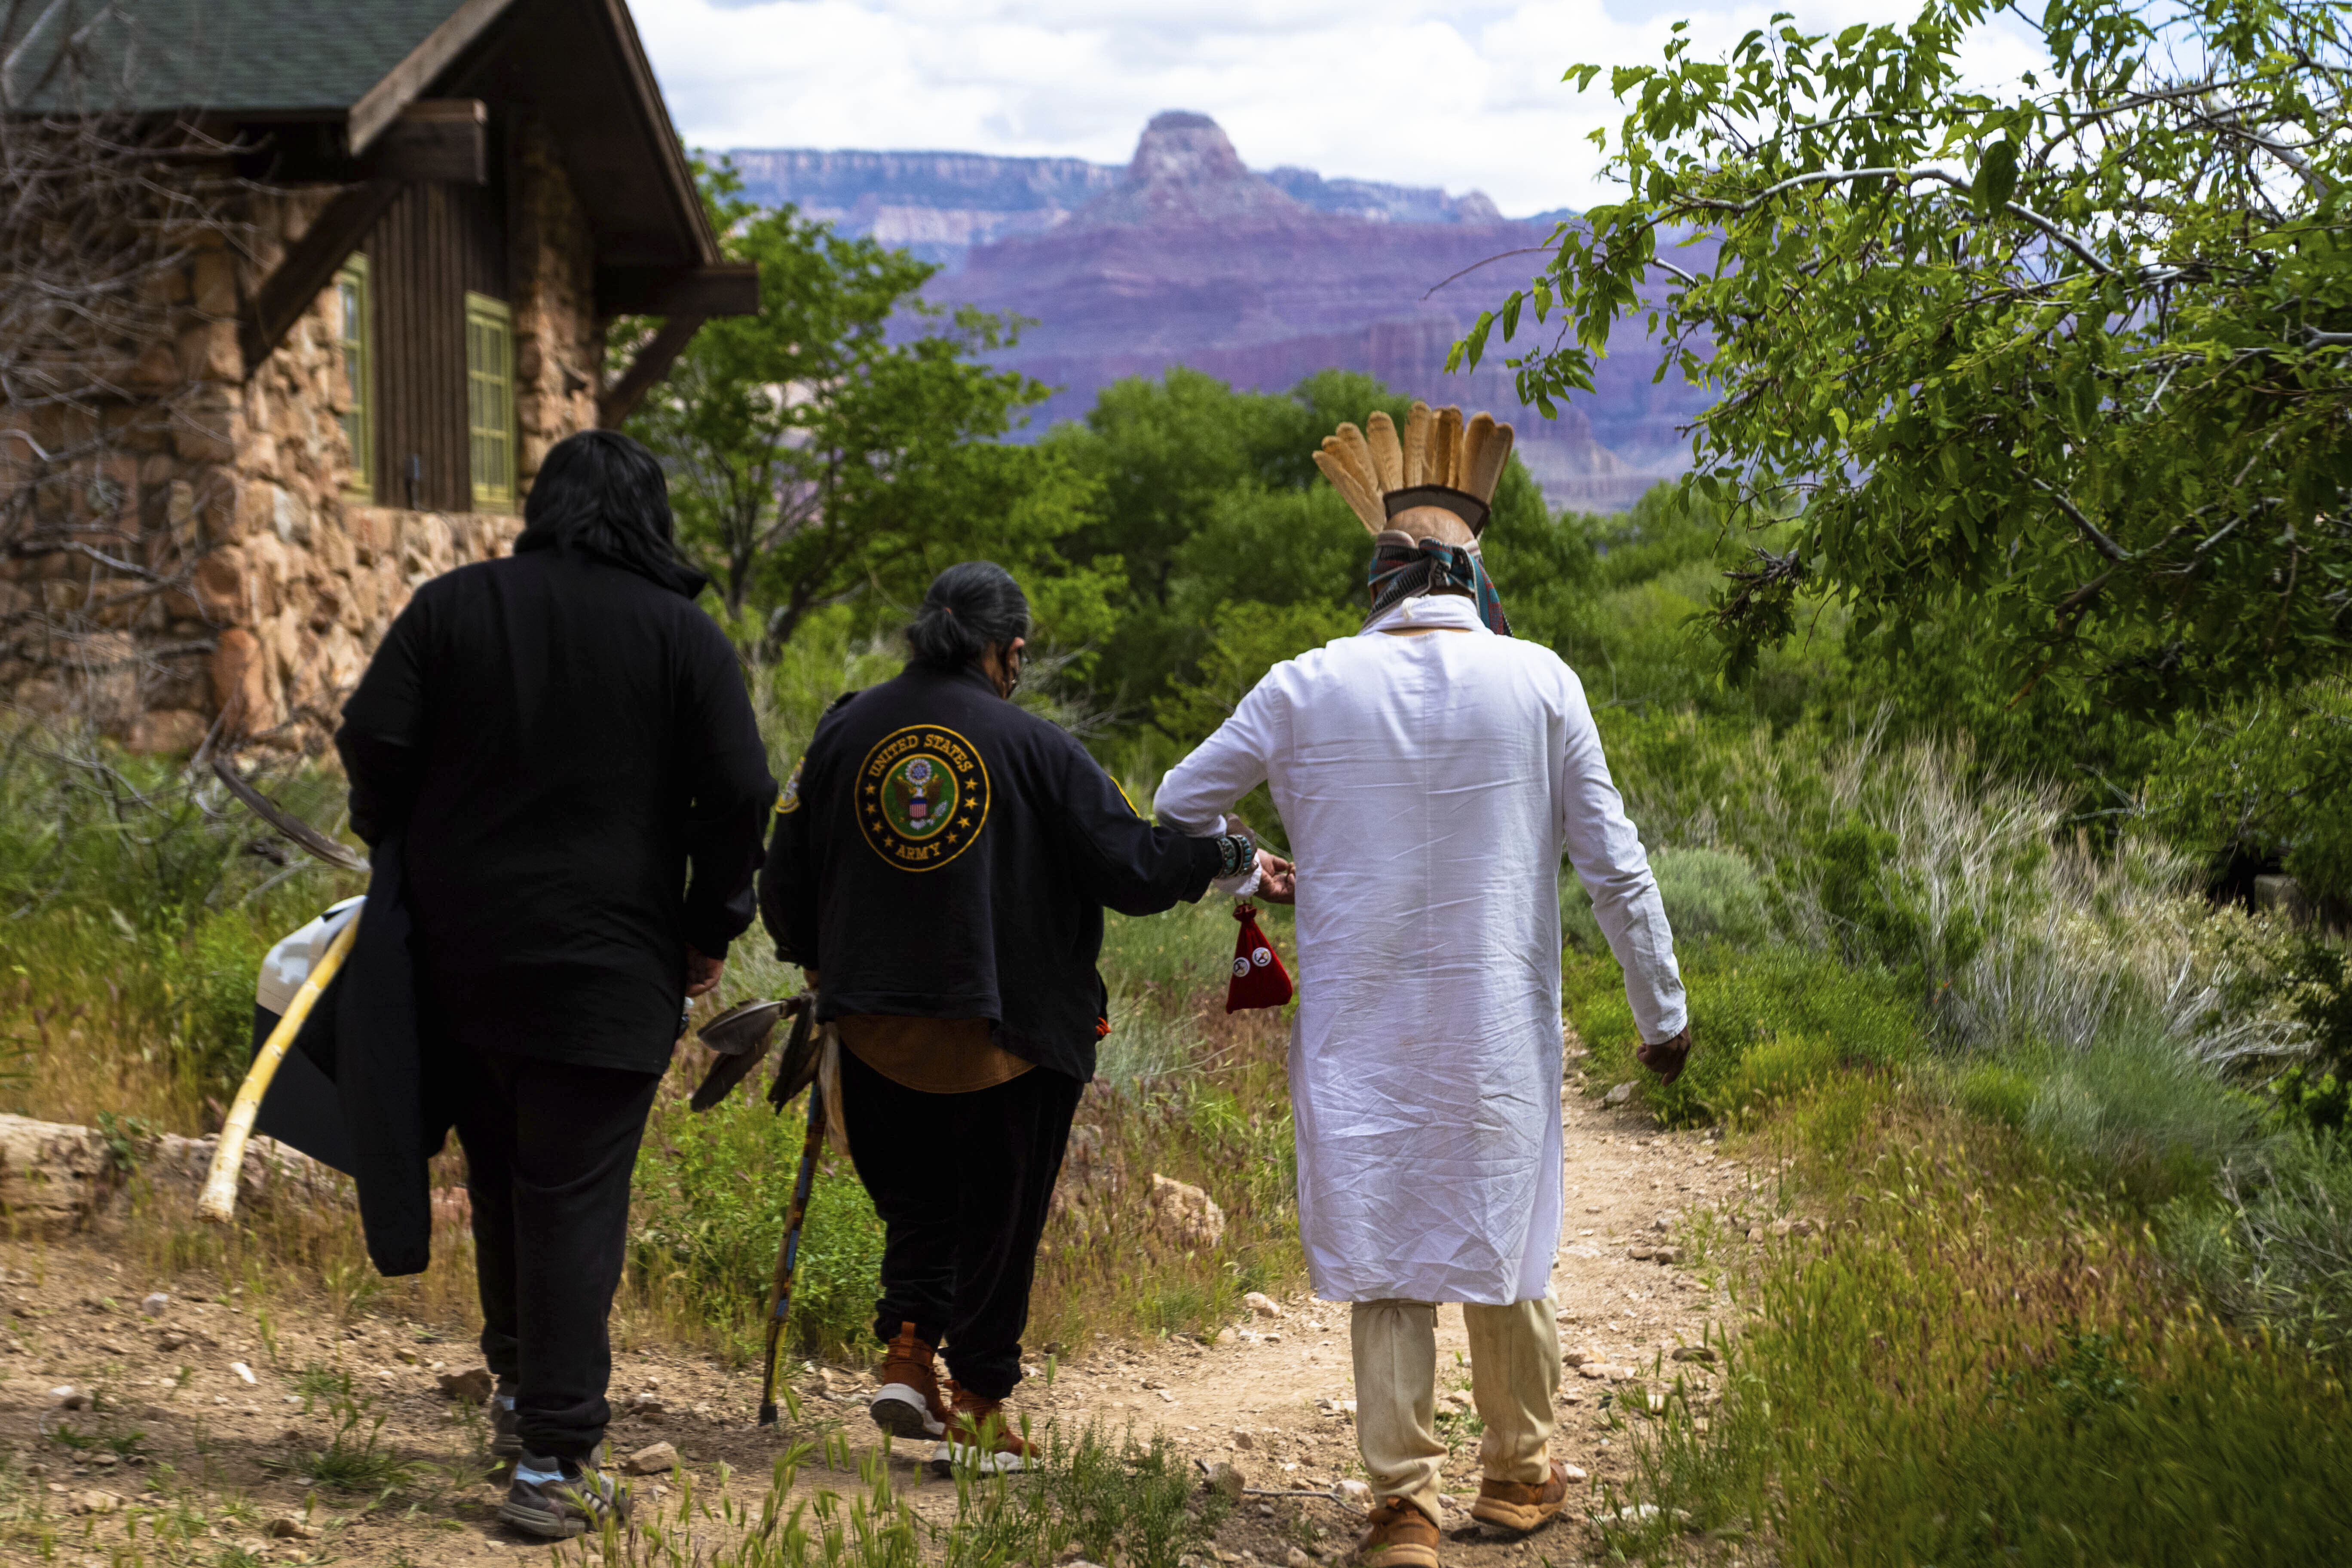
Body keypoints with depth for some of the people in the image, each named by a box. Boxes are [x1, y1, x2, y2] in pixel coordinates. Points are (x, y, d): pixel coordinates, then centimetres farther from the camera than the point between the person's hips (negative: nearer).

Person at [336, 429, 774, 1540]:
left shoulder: (453, 606, 3)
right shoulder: (683, 635, -2)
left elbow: (373, 740, -3)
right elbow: (738, 795, -6)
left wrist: (404, 861, 13)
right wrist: (710, 929, 6)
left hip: (458, 950, 3)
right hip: (609, 967, -3)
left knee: (500, 1174, 21)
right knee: (575, 1199, -2)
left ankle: (520, 1384, 32)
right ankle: (553, 1460, -5)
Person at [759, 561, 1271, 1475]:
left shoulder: (844, 733, 3)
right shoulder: (1036, 748, -8)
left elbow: (785, 878, 9)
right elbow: (1130, 866, -9)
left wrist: (815, 959, 28)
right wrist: (1226, 856, 8)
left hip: (877, 1023, 3)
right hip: (1010, 1029, -3)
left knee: (915, 1200, 19)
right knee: (1000, 1214, 8)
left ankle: (907, 1353, 2)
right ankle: (976, 1405, 9)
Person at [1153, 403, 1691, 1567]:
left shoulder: (1308, 688, -1)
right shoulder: (1536, 682, -3)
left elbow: (1179, 806, 10)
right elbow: (1613, 865, 0)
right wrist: (1662, 1010, 10)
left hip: (1359, 1025, 0)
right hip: (1498, 1024, 0)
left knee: (1384, 1256, 5)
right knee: (1504, 1247, 14)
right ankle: (1521, 1472, 28)